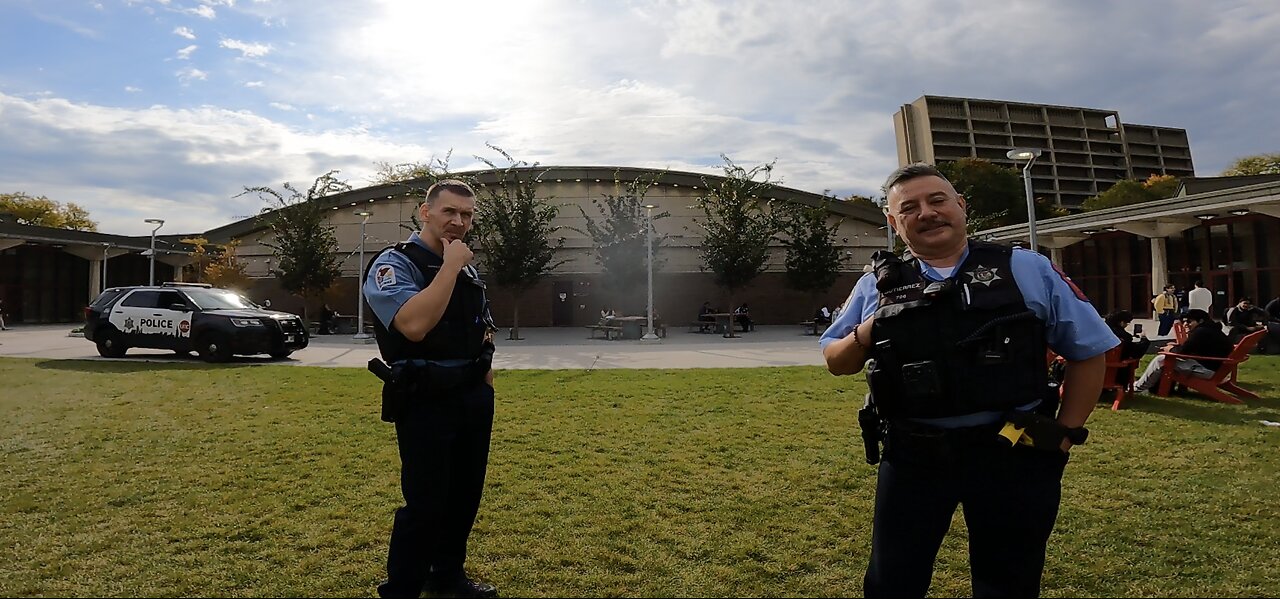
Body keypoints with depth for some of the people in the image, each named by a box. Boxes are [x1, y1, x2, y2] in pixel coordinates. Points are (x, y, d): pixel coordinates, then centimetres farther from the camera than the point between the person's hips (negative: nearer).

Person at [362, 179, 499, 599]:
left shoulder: (467, 268, 12)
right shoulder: (394, 264, -11)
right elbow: (414, 325, -31)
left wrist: (484, 371, 12)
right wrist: (451, 266, -24)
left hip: (474, 397, 8)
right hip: (426, 402, -8)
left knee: (465, 493, 17)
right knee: (425, 503, -2)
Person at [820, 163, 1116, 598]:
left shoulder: (1028, 270, 1)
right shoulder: (876, 287, 3)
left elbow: (1088, 350, 7)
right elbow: (835, 362, 8)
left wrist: (1066, 433, 2)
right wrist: (866, 334, -13)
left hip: (1014, 456, 0)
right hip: (913, 459, 1)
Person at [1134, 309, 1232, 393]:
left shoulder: (1201, 331, -19)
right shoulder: (1210, 329, 15)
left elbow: (1183, 352, -20)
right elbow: (1189, 349, 21)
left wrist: (1171, 349, 1)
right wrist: (1176, 347, 5)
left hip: (1207, 369, -11)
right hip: (1214, 365, 11)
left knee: (1161, 359, -8)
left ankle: (1139, 387, 5)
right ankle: (1153, 386, 18)